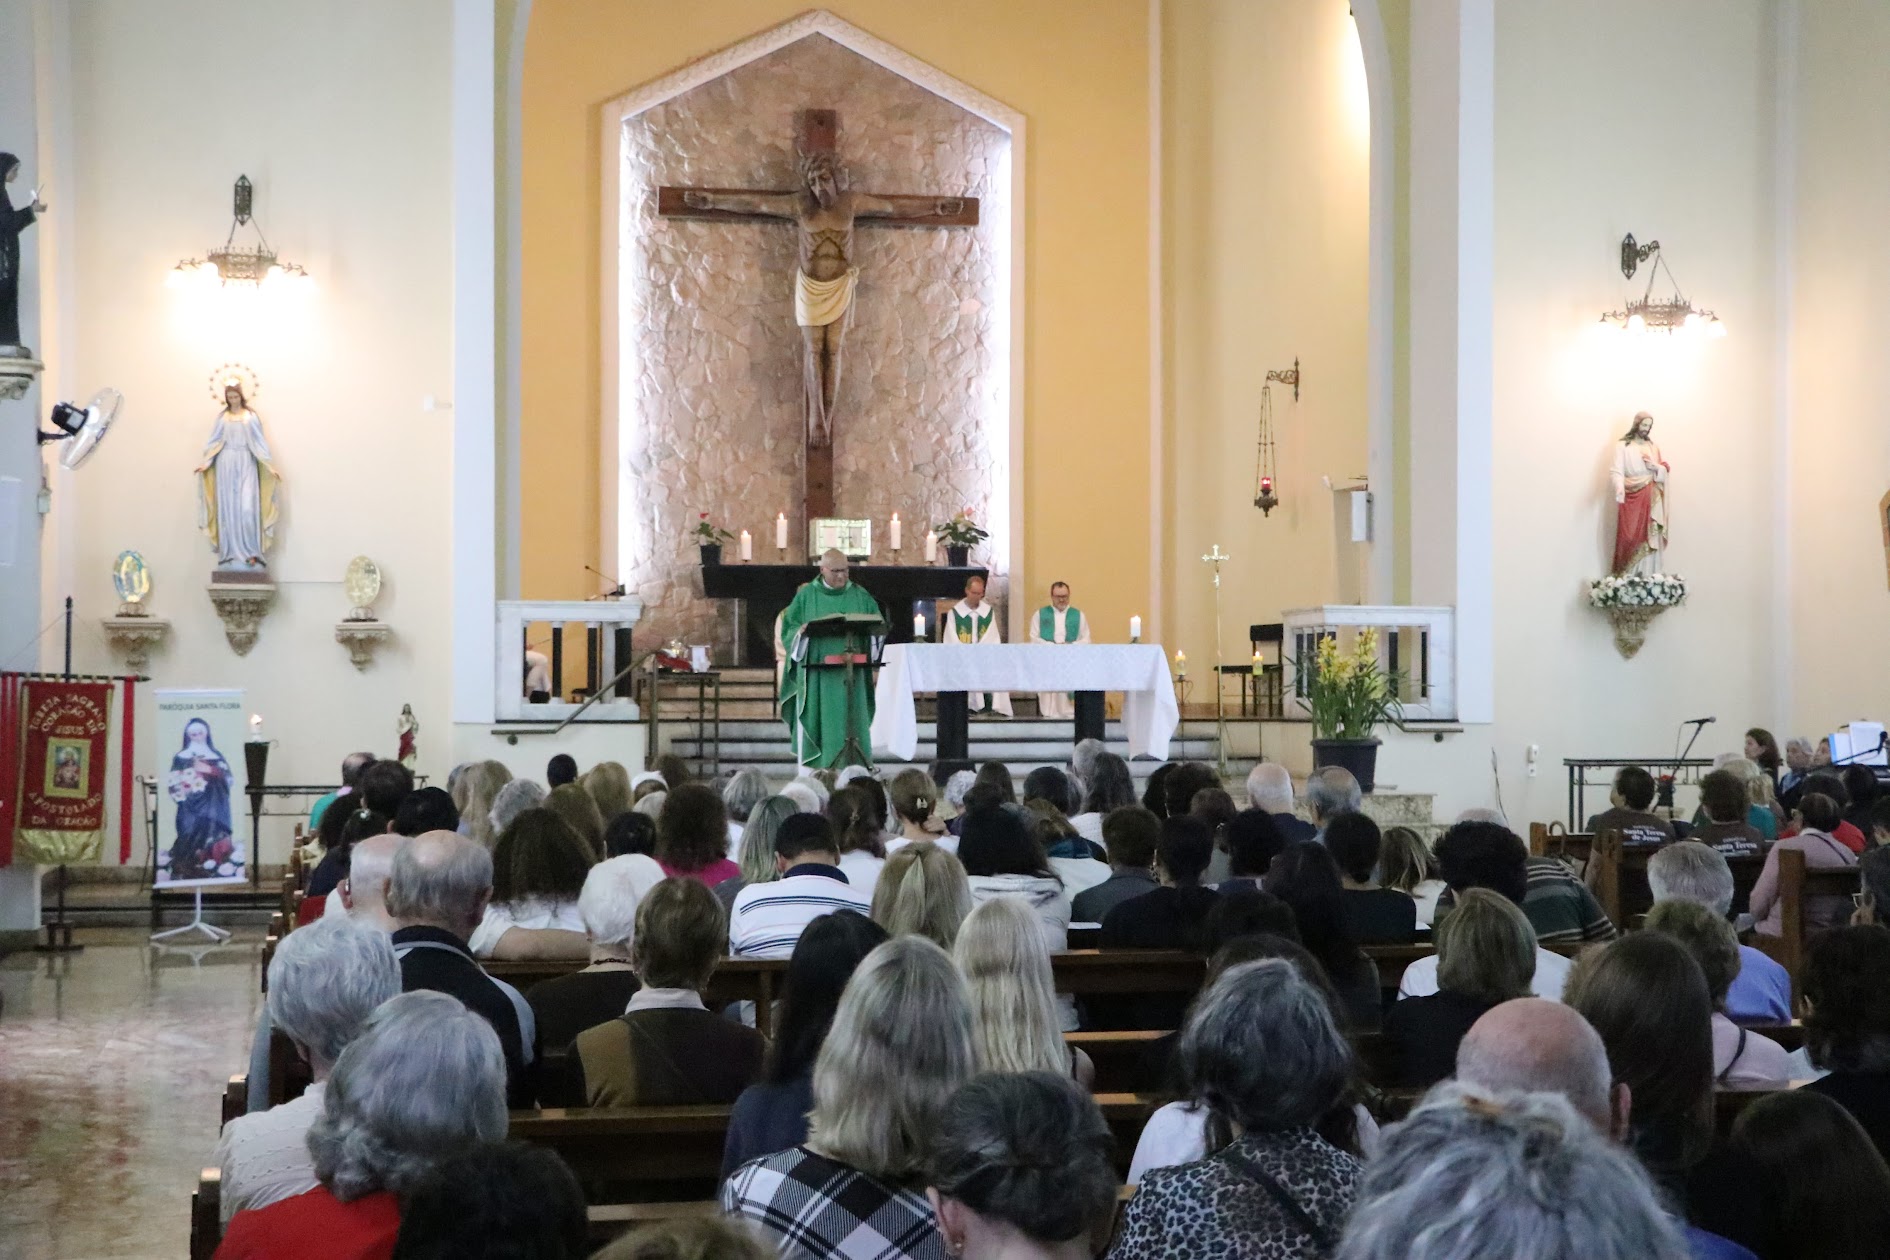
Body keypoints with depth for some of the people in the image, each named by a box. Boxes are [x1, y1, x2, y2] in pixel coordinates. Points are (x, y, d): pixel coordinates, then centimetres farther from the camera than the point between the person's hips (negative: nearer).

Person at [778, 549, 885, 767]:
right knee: (818, 723, -4)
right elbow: (789, 628, 3)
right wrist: (801, 631, -18)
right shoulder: (806, 596, 6)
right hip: (817, 673, -2)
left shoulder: (860, 596, 11)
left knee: (851, 722, -2)